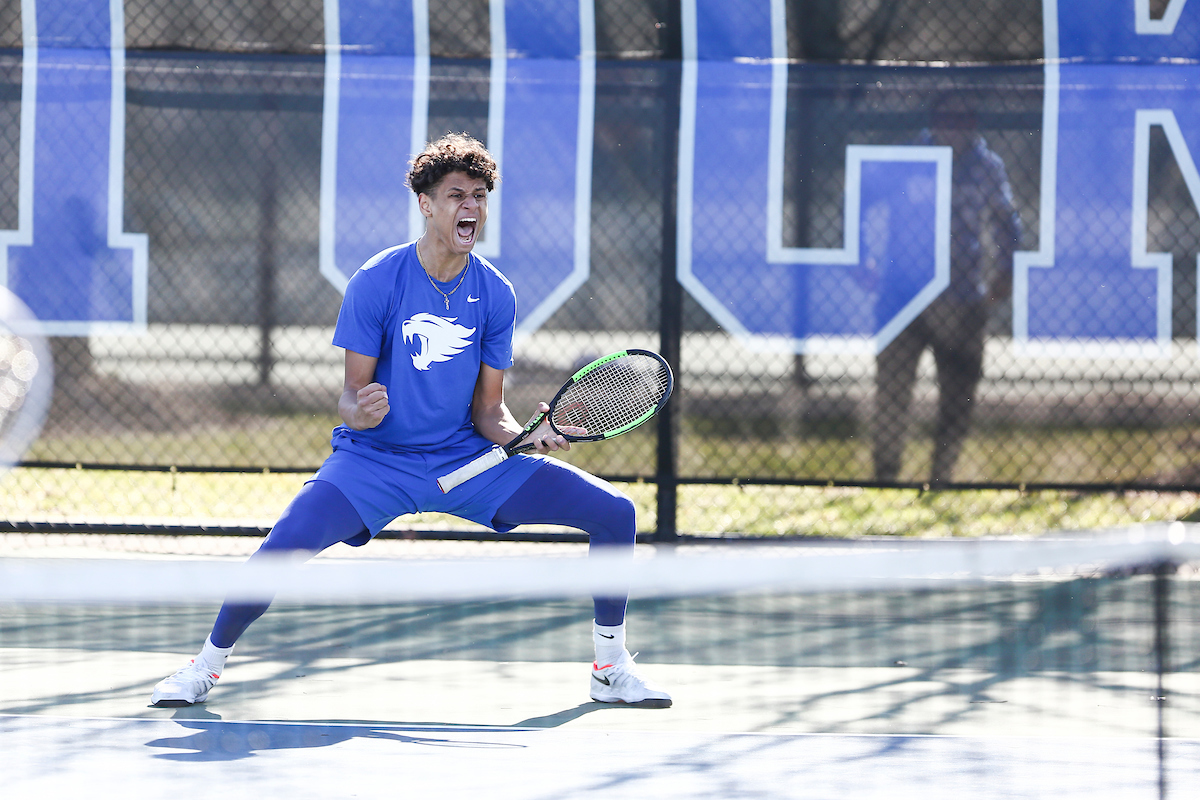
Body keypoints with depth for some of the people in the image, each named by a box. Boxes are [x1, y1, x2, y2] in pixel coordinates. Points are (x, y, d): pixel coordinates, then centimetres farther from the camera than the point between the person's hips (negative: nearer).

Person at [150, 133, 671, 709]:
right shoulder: (376, 283, -12)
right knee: (285, 543, -31)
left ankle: (612, 669, 11)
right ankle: (207, 665, -6)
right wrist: (359, 412, -33)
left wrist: (527, 436, -18)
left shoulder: (495, 295, -2)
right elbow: (351, 395, -9)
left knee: (613, 512, -7)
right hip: (376, 460, -4)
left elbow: (487, 411, 2)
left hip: (466, 460, 4)